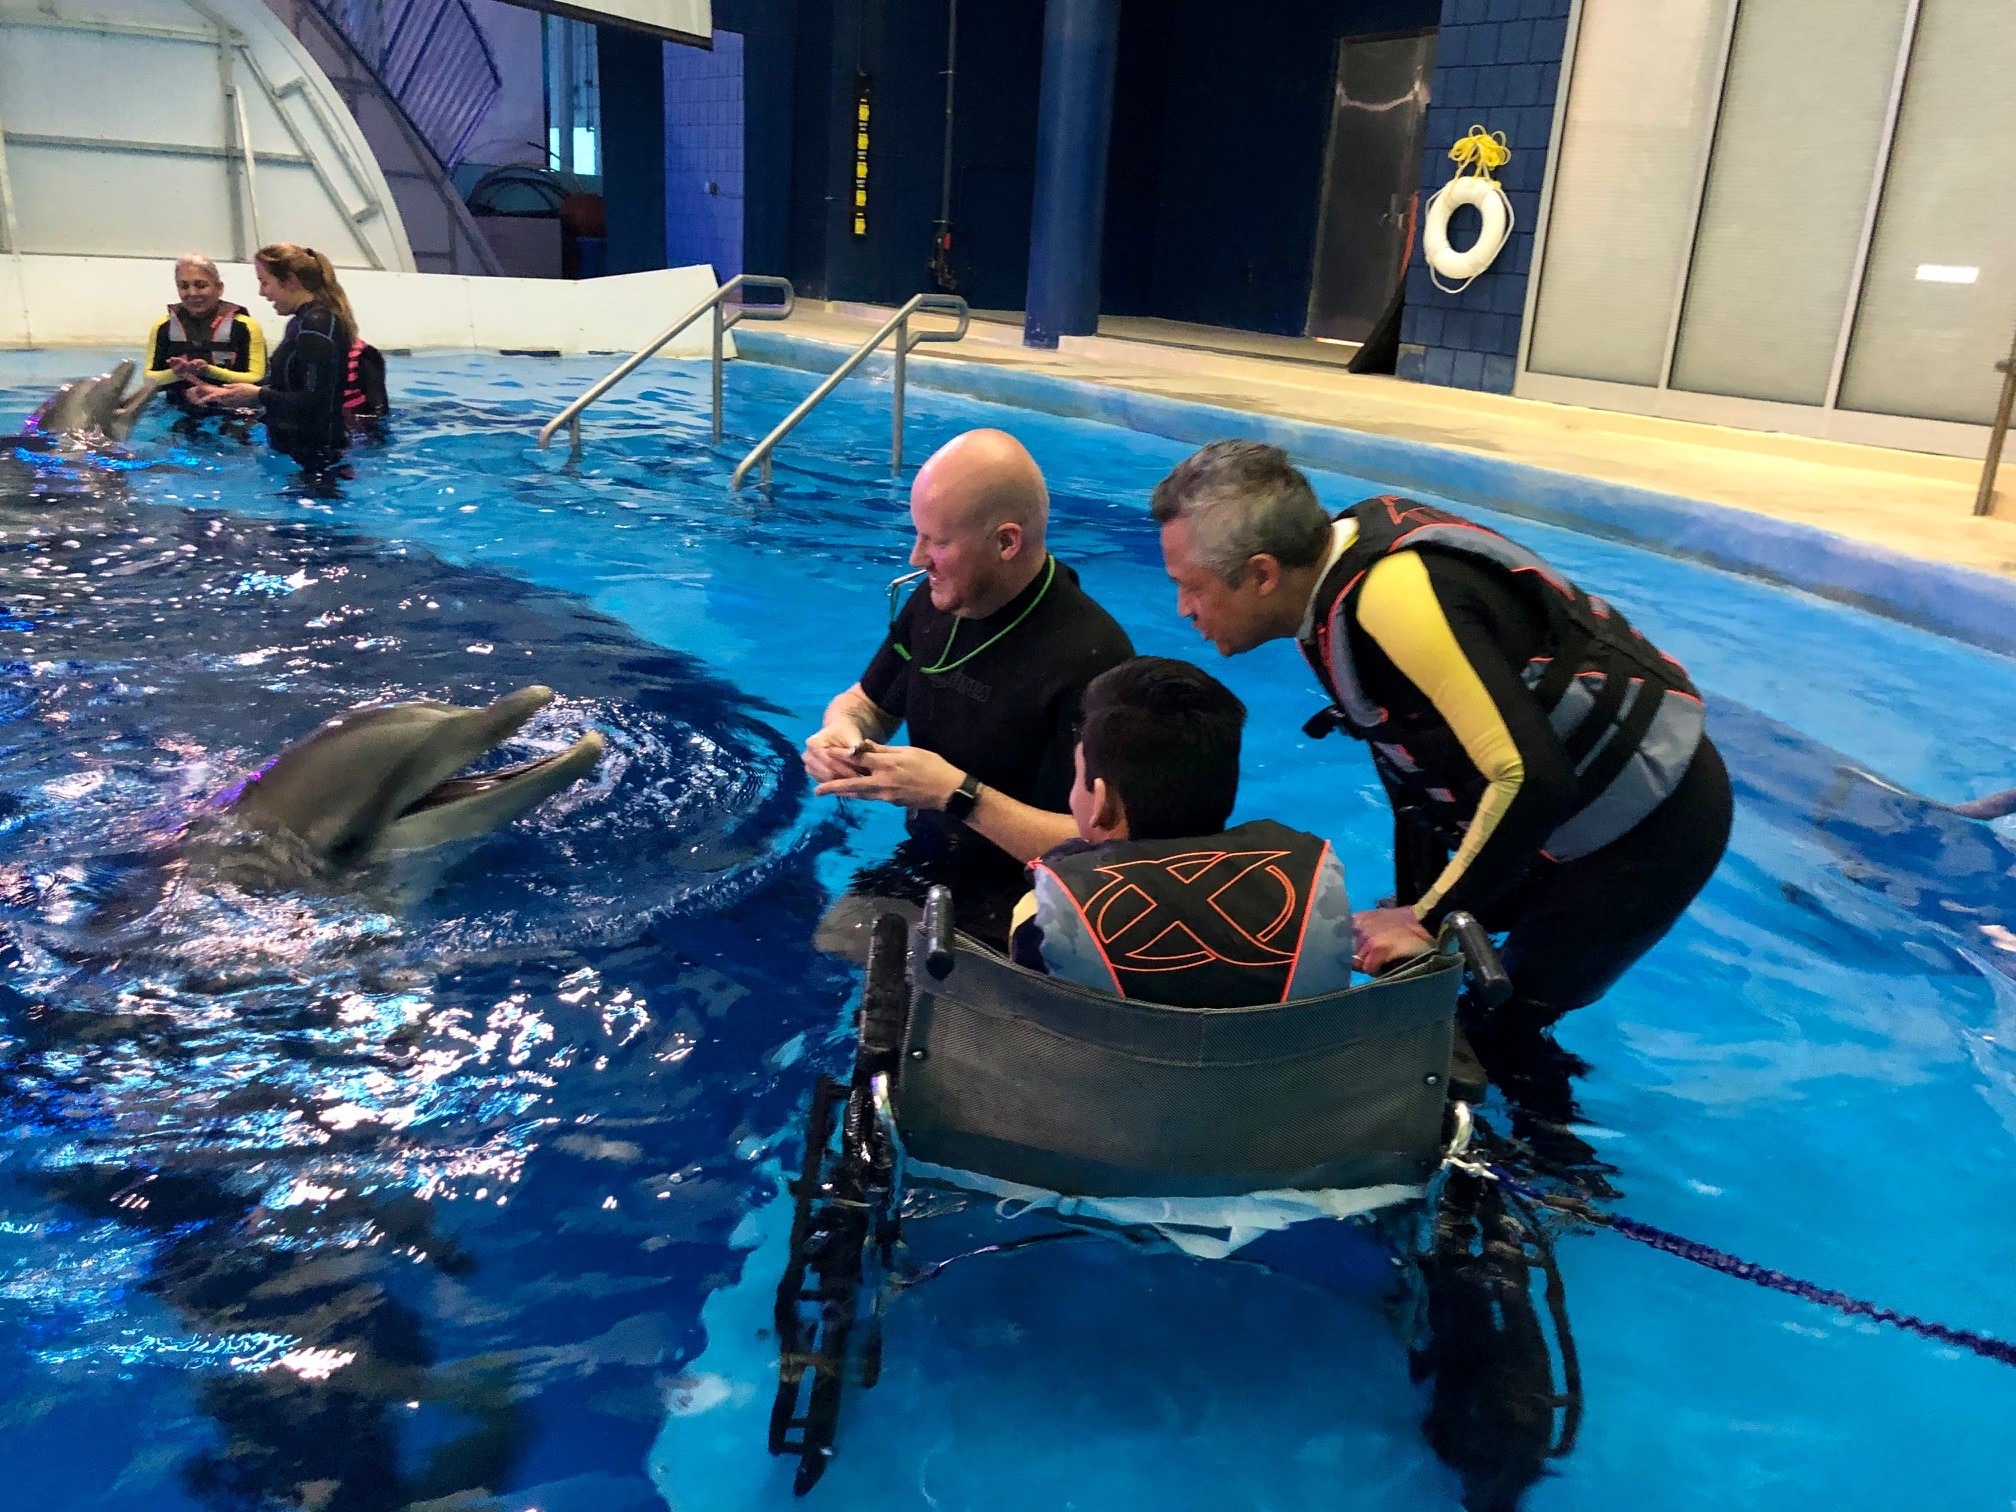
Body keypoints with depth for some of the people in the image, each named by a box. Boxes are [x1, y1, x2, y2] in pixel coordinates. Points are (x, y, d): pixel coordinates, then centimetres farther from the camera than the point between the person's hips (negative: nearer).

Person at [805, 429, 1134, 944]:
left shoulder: (1089, 659, -23)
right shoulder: (936, 600, 0)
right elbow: (867, 702, 18)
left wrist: (957, 794, -27)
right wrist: (842, 730, -6)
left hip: (1009, 922, -7)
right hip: (919, 873, 7)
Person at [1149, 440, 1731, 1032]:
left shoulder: (1392, 598, -32)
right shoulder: (1345, 559, -3)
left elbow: (1532, 779, -33)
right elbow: (1413, 750, 6)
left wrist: (1426, 921, -23)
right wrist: (1411, 907, 9)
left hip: (1651, 821, -9)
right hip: (1575, 802, 9)